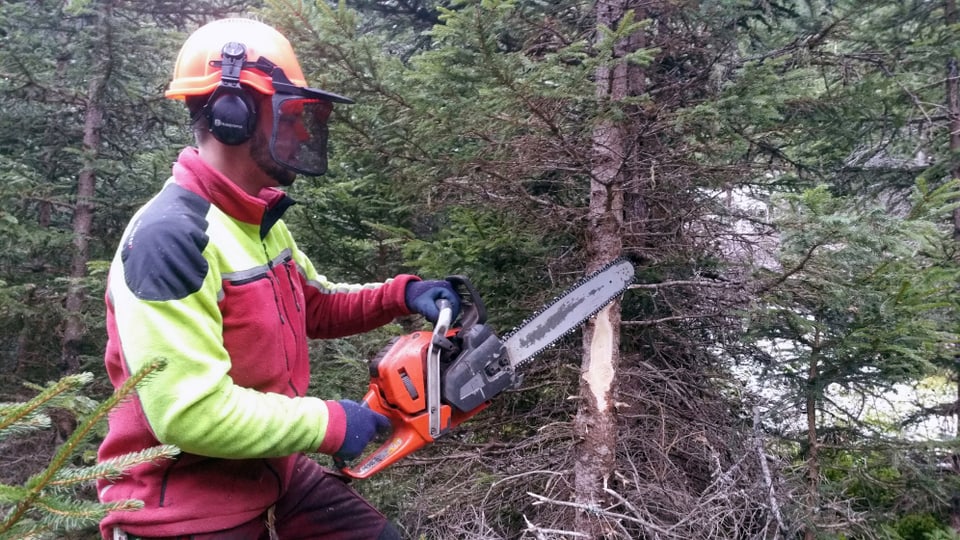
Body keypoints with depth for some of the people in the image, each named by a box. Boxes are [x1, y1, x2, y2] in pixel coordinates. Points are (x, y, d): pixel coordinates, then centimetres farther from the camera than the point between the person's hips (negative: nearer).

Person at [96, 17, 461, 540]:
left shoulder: (259, 223, 4)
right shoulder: (171, 236, -25)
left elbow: (316, 304, 20)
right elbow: (191, 413, -30)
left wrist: (401, 295, 3)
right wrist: (329, 424, -19)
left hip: (275, 475, 9)